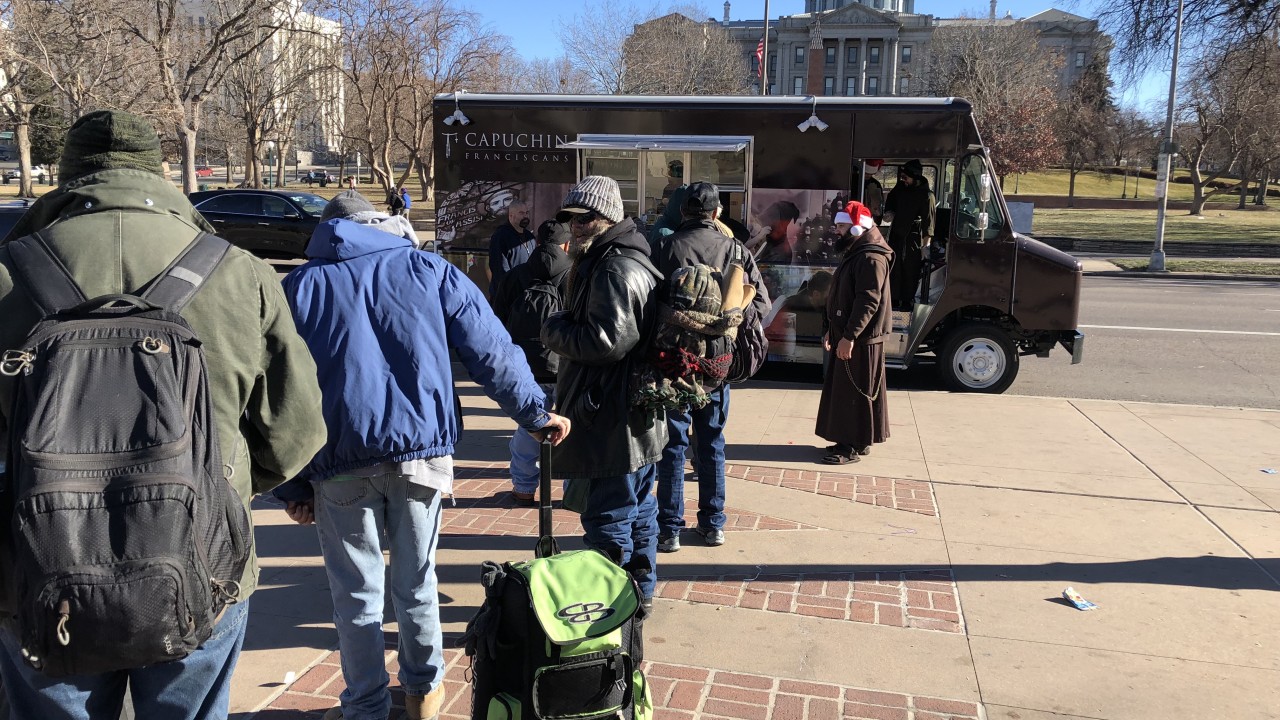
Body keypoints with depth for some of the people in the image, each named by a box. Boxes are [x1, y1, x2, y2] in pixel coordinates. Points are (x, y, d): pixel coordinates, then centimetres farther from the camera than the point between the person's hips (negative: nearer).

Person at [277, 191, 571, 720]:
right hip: (421, 449, 1)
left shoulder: (297, 287, 9)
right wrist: (535, 414, 10)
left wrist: (291, 486, 5)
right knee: (416, 581, 16)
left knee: (356, 592, 11)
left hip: (340, 460, -1)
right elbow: (491, 352, 2)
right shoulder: (429, 269, 8)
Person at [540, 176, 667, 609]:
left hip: (616, 421, -11)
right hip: (638, 415, 12)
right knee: (638, 509, 21)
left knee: (609, 518, -3)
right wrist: (564, 329, 9)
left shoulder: (615, 269, -18)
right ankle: (641, 589, 34)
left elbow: (608, 340, -25)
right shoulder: (630, 260, 17)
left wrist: (554, 331, -10)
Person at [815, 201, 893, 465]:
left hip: (861, 339, -10)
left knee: (855, 392, -4)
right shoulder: (856, 253, 16)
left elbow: (868, 302, -23)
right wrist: (833, 330, 22)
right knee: (843, 389, 14)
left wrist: (849, 336, -26)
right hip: (848, 335, 10)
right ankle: (852, 440, 23)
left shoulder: (871, 258, -17)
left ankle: (854, 447, 3)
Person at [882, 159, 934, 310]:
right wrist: (888, 212, 6)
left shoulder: (926, 195, -14)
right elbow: (890, 199, 25)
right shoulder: (901, 187, 2)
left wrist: (925, 245, -15)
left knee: (911, 270, 0)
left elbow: (928, 222, -13)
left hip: (913, 237, -6)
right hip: (896, 234, 6)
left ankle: (908, 300, 11)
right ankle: (895, 299, 18)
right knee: (894, 268, 9)